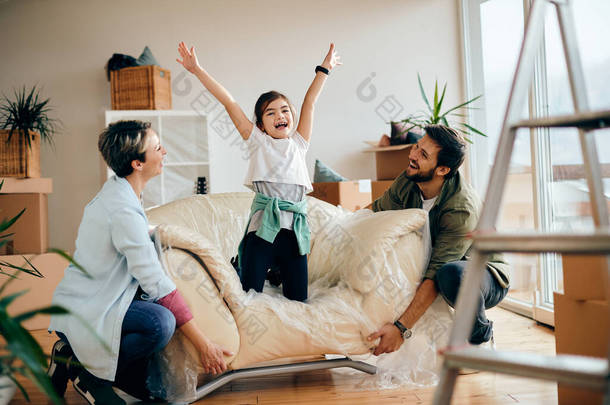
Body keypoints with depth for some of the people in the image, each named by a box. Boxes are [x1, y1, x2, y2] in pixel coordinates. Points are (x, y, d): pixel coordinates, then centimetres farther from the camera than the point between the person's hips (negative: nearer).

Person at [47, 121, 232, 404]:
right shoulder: (124, 211, -23)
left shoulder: (115, 191, 8)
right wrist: (203, 344, -22)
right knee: (161, 322, -33)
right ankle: (83, 369, -10)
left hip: (87, 300, 10)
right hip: (82, 313, -10)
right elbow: (156, 284, -25)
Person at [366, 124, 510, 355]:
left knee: (450, 274, -41)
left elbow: (436, 275, -38)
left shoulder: (462, 210, -33)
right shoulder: (408, 182, -12)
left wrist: (401, 328, -41)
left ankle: (482, 337, -8)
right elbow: (376, 212, 2)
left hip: (487, 275, -7)